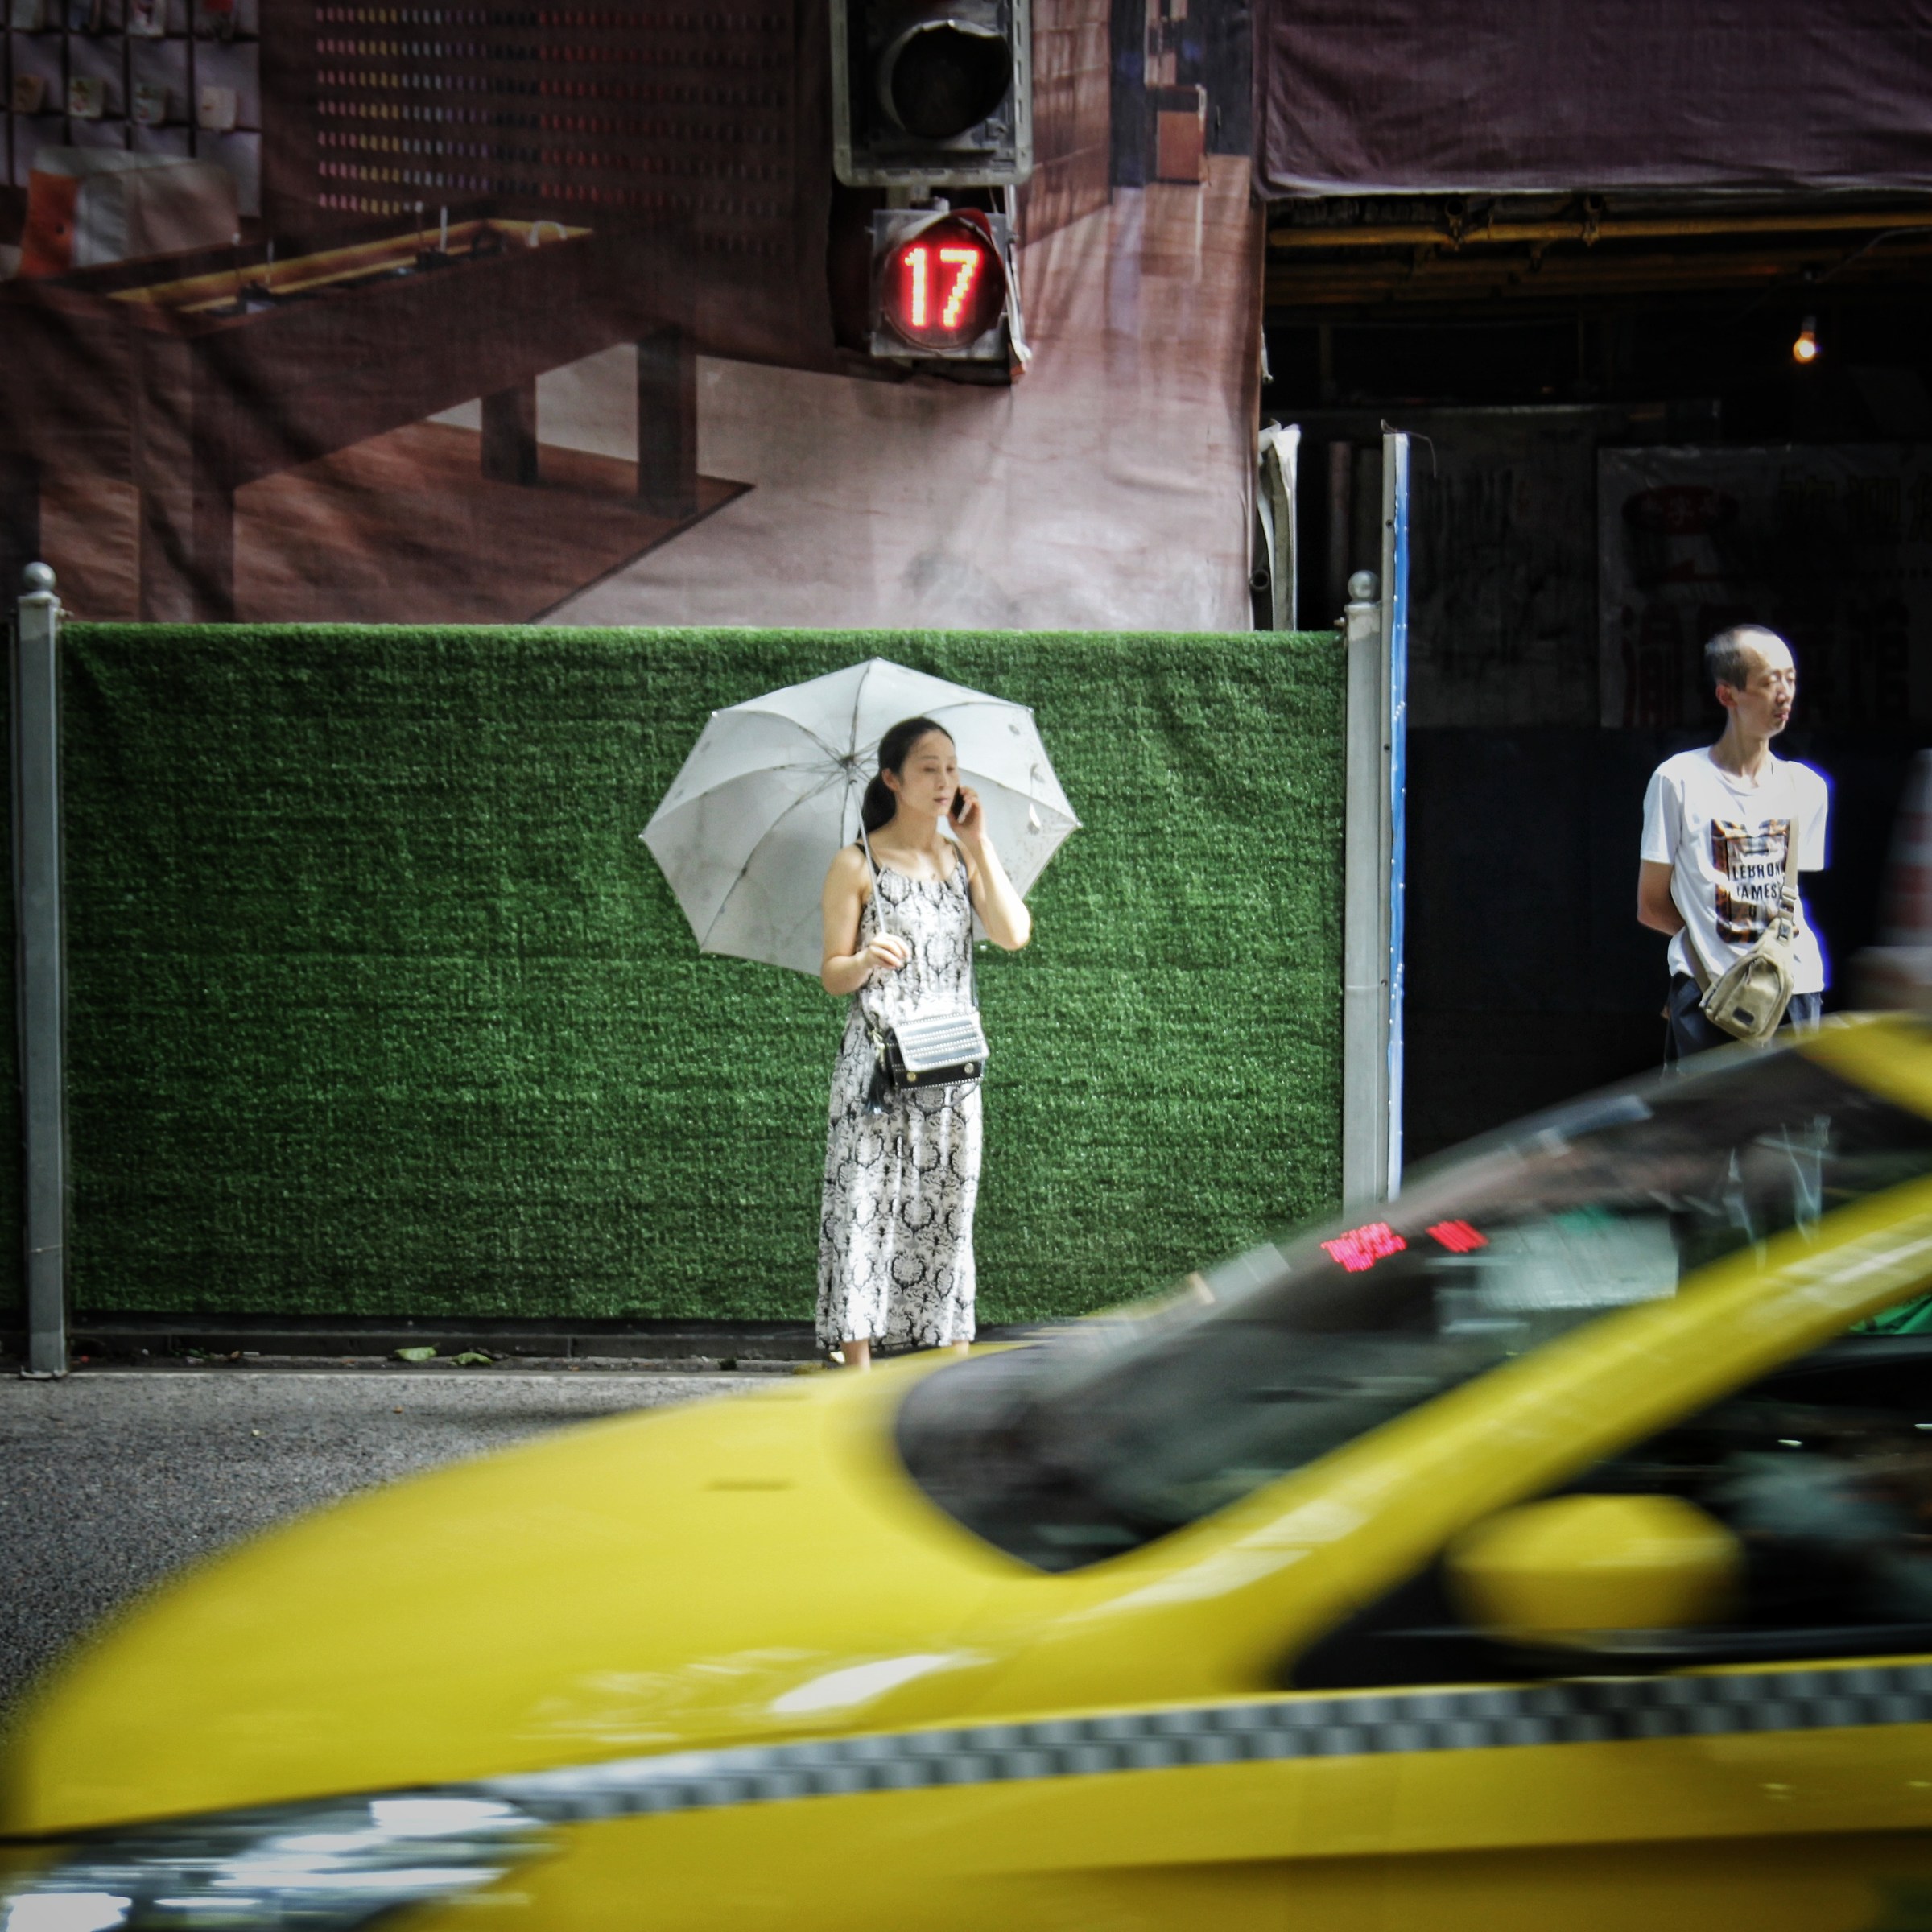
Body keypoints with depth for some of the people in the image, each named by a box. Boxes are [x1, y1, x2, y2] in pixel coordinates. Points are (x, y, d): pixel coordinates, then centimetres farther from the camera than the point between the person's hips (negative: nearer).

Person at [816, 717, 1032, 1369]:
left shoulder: (964, 857, 12)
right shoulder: (858, 864, 0)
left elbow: (1014, 933, -4)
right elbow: (832, 974, 0)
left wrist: (978, 844, -2)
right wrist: (865, 961, -22)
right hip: (876, 1062, -4)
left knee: (948, 1210, 2)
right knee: (864, 1208, -8)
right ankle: (858, 1383, -7)